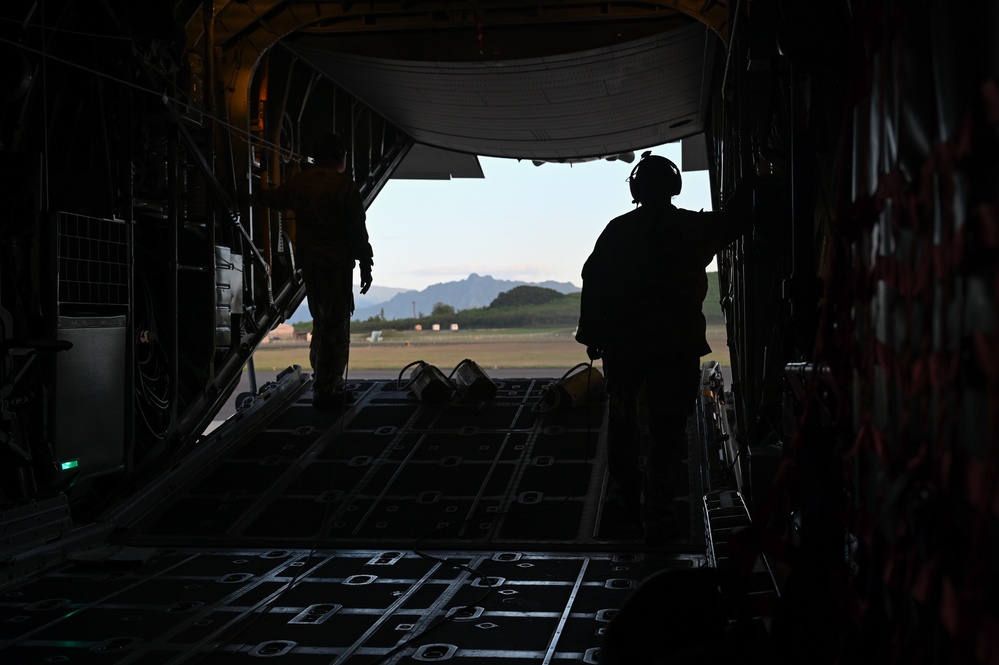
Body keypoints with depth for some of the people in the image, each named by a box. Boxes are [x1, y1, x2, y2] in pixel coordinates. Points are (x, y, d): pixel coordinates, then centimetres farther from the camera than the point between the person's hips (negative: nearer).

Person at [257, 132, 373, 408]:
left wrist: (258, 194, 49)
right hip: (337, 266, -7)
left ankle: (327, 383, 27)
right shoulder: (344, 186, -12)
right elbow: (357, 231, -13)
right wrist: (366, 266, -4)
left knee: (320, 322, 19)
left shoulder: (299, 182, 6)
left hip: (309, 263, 7)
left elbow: (275, 199, 26)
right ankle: (325, 391, 1)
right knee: (335, 327, -1)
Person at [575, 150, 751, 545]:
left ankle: (627, 490, 33)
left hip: (622, 343, 2)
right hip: (676, 345, -2)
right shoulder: (694, 228, -2)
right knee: (667, 428, 0)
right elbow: (735, 222, 16)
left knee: (623, 417, 19)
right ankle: (657, 513, -4)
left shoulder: (618, 231, -2)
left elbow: (593, 282, -3)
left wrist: (592, 334, 5)